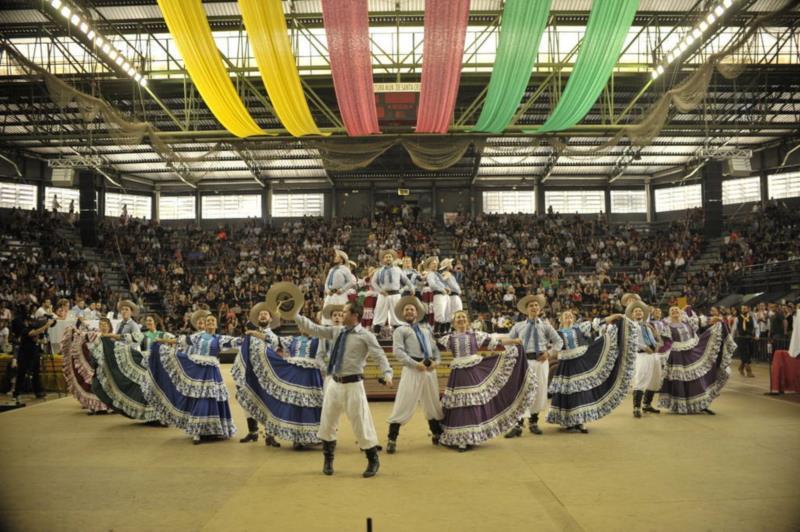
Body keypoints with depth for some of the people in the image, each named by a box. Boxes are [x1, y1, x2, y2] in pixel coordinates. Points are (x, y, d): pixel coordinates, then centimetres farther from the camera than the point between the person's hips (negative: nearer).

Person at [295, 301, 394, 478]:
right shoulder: (336, 331, 6)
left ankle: (373, 461, 20)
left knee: (361, 423, 0)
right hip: (334, 382, 6)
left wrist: (387, 373, -31)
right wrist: (294, 315, 0)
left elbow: (380, 356, -15)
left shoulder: (365, 336, -9)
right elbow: (313, 329, 7)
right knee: (327, 422, 12)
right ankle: (328, 460, 32)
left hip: (353, 384, -5)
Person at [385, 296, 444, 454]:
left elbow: (435, 347, 17)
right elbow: (398, 351, -8)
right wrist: (415, 364, -17)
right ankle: (392, 439, -4)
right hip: (412, 369, -5)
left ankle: (437, 435, 31)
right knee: (403, 404, -10)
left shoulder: (426, 329, 23)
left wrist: (437, 361, -4)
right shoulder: (400, 330, 7)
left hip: (430, 369, 5)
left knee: (433, 404, 15)